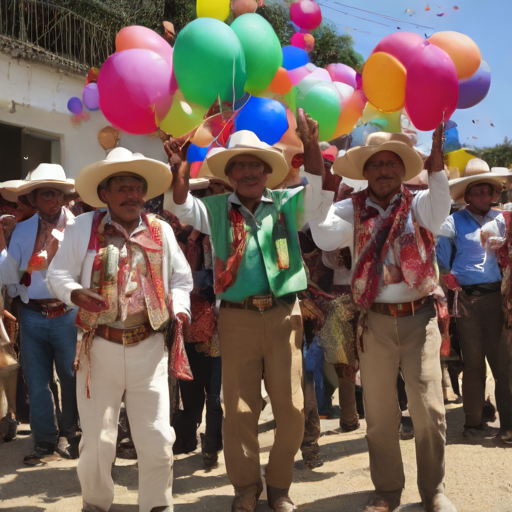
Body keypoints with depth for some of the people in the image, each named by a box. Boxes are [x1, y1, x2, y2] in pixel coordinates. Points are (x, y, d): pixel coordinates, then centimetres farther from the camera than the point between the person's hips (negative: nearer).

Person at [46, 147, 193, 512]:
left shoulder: (161, 230, 7)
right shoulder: (84, 227, 2)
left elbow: (181, 279, 16)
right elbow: (59, 273, 5)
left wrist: (179, 308, -3)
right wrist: (76, 293, -16)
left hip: (149, 348, 1)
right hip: (99, 347, -1)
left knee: (157, 438, 3)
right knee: (97, 438, 7)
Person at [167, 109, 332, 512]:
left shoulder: (287, 204, 8)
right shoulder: (216, 209, 9)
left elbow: (320, 194, -4)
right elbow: (183, 206, -3)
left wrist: (311, 144, -14)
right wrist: (182, 162, -16)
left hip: (283, 315, 0)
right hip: (237, 317, 0)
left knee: (291, 408, 3)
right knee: (239, 408, 5)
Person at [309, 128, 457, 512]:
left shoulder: (418, 204, 4)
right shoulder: (352, 210, 4)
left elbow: (438, 215, -19)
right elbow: (324, 235, -14)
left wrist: (436, 169, -31)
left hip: (419, 318, -1)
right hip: (375, 322, 1)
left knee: (429, 410, 0)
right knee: (379, 413, 9)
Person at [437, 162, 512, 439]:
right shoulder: (454, 223, 2)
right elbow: (441, 261, 2)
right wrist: (449, 283, -8)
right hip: (468, 298, -3)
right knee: (474, 363, 3)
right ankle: (473, 423, 14)